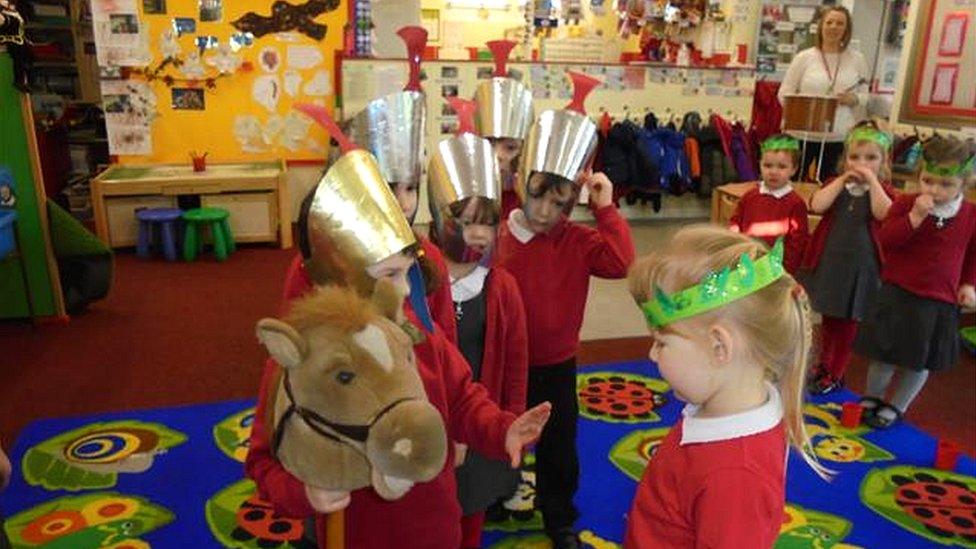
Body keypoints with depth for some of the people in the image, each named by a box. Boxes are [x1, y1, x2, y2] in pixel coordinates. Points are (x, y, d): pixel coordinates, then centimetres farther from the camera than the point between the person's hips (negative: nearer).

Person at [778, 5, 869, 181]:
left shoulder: (857, 59, 6)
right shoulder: (804, 57, 0)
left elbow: (864, 96, 11)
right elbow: (784, 94, 1)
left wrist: (853, 99, -11)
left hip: (839, 137, 2)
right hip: (803, 133, -2)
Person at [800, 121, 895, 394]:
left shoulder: (884, 190, -3)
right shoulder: (836, 184, 2)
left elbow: (883, 213, -25)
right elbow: (817, 205, -18)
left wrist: (872, 180, -21)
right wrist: (843, 180, -16)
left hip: (860, 267, -2)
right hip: (828, 261, 2)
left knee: (848, 323, 10)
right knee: (828, 318, 17)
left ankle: (835, 374, 24)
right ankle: (823, 365, 35)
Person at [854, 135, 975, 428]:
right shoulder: (905, 203, -8)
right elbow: (885, 239, -20)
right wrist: (915, 216, -28)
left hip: (939, 302, 2)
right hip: (897, 293, -2)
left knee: (920, 361, 12)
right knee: (884, 353, 9)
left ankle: (896, 406, 31)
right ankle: (871, 399, 31)